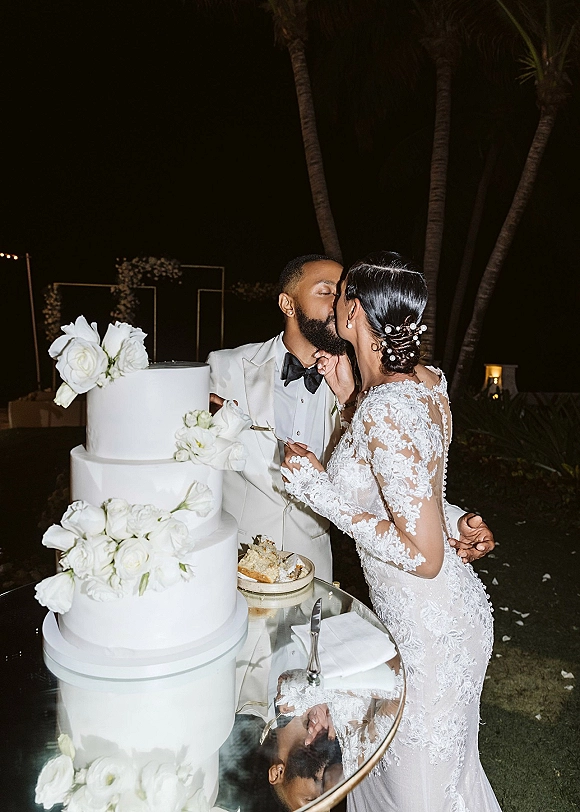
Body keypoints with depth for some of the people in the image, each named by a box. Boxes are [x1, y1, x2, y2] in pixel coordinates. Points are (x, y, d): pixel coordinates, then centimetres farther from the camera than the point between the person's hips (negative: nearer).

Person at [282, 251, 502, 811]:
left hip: (428, 628, -8)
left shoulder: (384, 410, -30)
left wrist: (323, 492, -23)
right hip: (441, 612, 9)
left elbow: (424, 556, -28)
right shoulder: (427, 380, -3)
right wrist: (352, 396, 3)